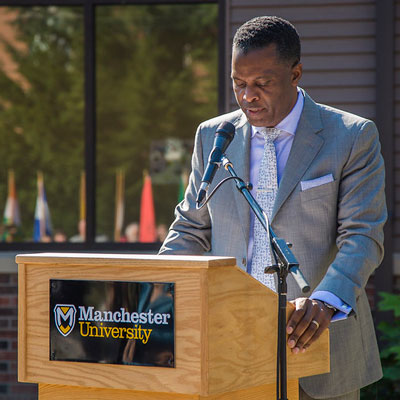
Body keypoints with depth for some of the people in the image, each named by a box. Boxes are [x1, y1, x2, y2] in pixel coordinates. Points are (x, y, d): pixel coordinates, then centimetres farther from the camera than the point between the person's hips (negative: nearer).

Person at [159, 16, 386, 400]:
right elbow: (192, 231, 13)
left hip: (315, 340, -2)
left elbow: (362, 236, -10)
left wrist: (325, 300, -28)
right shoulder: (213, 137, 8)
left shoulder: (353, 137, -3)